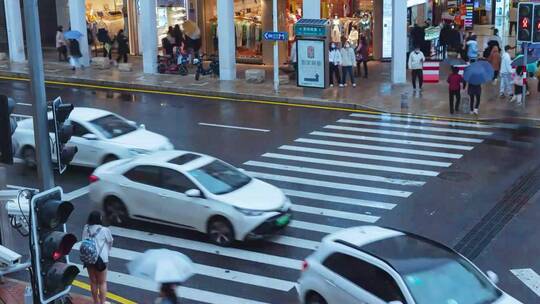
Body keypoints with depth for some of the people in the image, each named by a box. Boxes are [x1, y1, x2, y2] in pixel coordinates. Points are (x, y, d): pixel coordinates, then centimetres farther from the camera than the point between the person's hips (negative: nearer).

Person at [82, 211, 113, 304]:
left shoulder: (86, 229, -2)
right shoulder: (104, 230, -12)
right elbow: (110, 243, 2)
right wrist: (107, 251, 21)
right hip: (100, 259, -4)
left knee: (93, 281, 17)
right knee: (102, 282, 9)